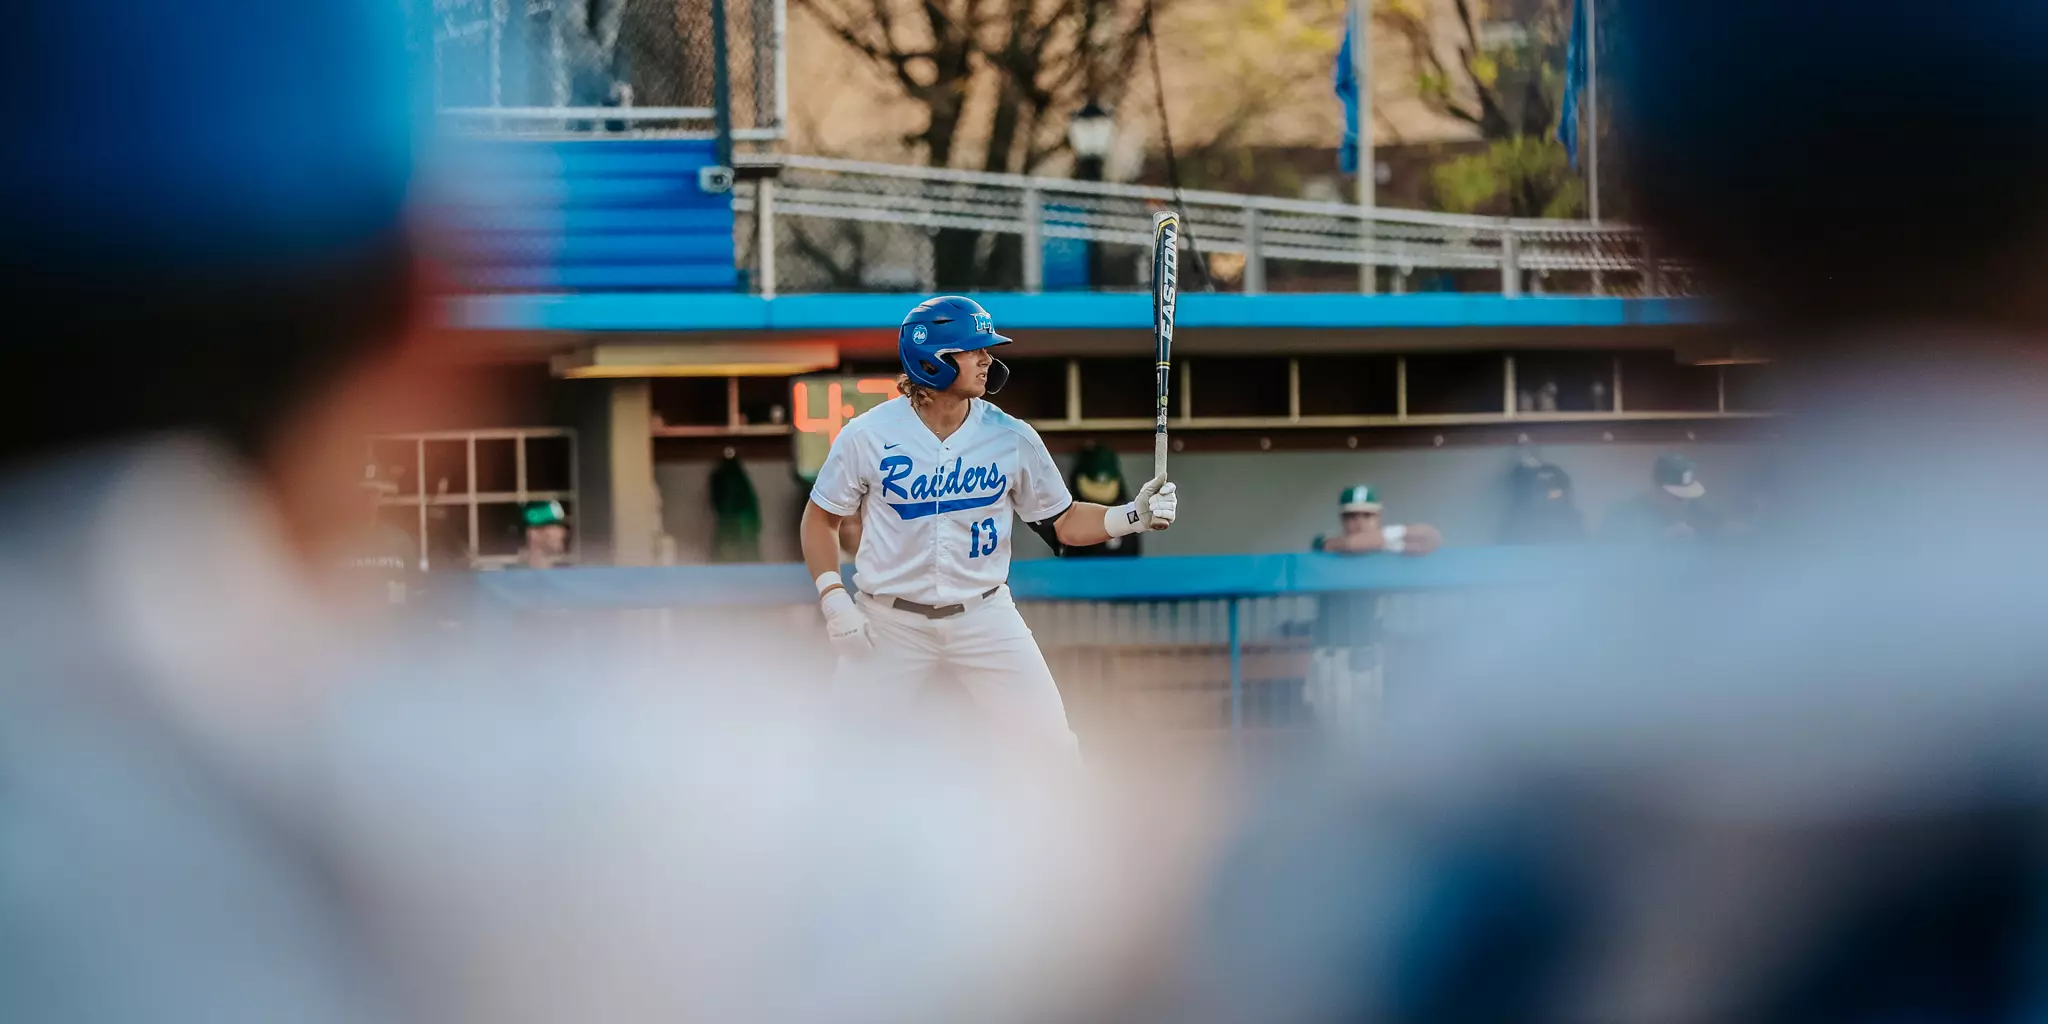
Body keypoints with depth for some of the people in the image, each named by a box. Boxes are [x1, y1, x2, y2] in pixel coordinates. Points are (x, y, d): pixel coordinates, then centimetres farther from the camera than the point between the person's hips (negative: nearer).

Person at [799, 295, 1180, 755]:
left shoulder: (1012, 437, -5)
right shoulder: (867, 435, -9)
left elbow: (1063, 523, 4)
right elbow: (821, 518, 2)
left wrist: (1134, 516, -12)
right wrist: (833, 598, -8)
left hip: (985, 618, 2)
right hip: (889, 622, -1)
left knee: (1052, 747, -3)